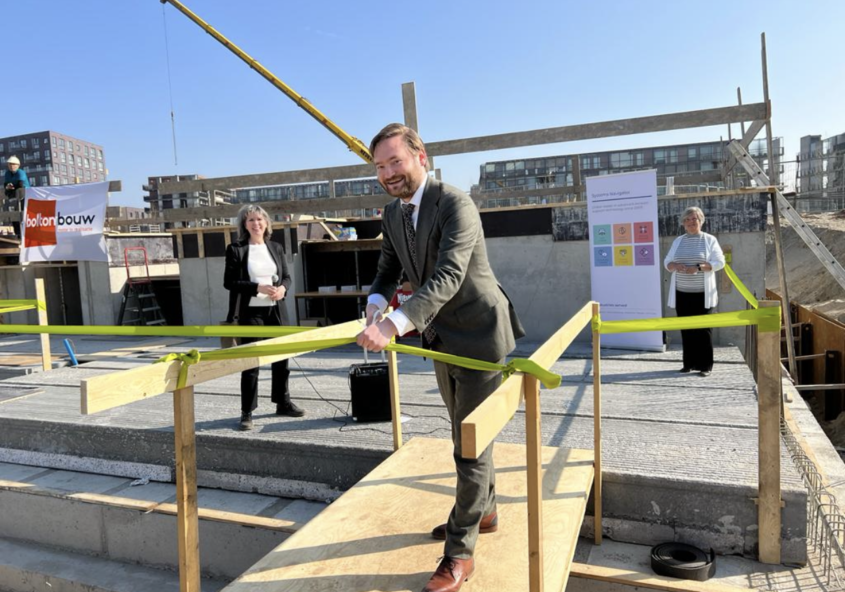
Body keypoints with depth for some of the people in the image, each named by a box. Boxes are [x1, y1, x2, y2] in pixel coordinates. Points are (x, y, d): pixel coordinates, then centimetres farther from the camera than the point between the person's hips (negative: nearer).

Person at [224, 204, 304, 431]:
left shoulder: (276, 248, 9)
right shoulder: (236, 249, -5)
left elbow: (286, 276, 13)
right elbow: (229, 282, -9)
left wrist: (282, 288, -10)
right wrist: (258, 287, -19)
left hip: (276, 310, 5)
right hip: (250, 312, -5)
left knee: (281, 357, 12)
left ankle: (283, 402, 28)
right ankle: (247, 412, 10)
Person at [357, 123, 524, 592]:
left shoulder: (455, 205, -24)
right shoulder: (392, 213, 2)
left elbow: (447, 278, -36)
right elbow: (389, 268, 10)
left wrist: (394, 325, -47)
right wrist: (376, 301, -13)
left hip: (478, 336, -8)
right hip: (441, 339, 8)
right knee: (464, 434, 22)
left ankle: (460, 552, 13)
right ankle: (483, 512, 43)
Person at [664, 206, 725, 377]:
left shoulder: (709, 240, 2)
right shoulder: (678, 241, 13)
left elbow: (719, 262, -6)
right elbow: (667, 262, 12)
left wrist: (698, 267, -20)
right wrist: (675, 266, -11)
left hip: (702, 294, -3)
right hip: (682, 293, 4)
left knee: (703, 329, -2)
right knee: (686, 329, 6)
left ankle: (705, 365, 3)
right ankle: (689, 363, 14)